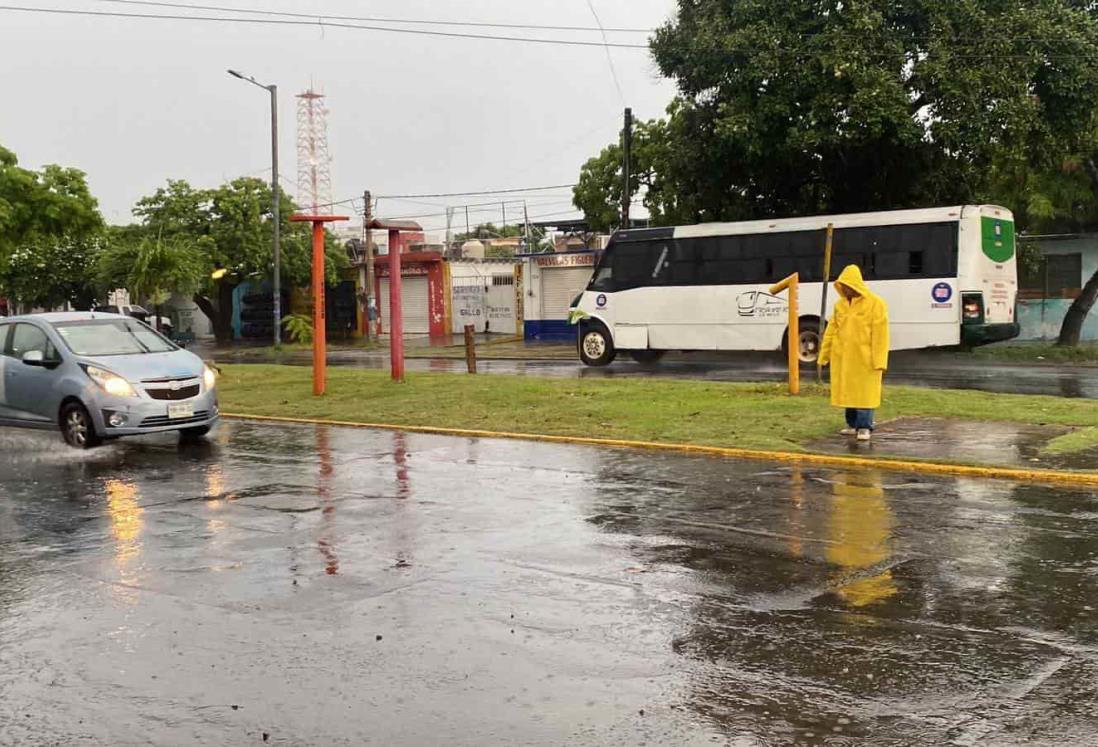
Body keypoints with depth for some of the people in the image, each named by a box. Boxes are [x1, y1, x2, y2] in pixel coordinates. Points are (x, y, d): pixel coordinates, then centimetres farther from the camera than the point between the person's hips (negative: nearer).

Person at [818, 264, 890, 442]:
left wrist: (879, 362, -15)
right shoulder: (840, 304, 9)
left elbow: (880, 334, -10)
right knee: (848, 391, 11)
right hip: (842, 358, 5)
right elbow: (831, 331, 12)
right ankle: (852, 424, 22)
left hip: (864, 359, -5)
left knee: (864, 392, -2)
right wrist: (824, 356, 11)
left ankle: (865, 427, 3)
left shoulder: (875, 303, -7)